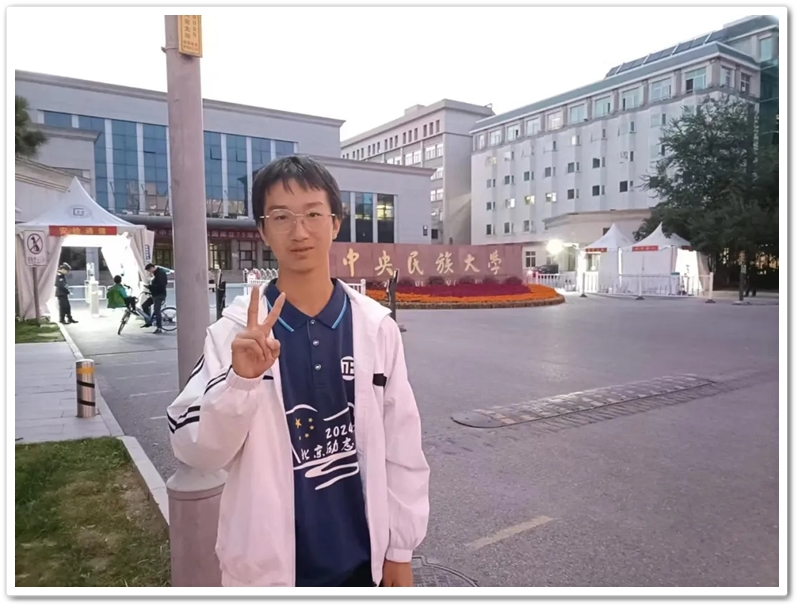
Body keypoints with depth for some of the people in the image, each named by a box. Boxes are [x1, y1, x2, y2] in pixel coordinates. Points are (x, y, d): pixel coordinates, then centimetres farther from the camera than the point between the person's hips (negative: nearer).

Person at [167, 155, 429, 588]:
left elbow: (401, 444, -2)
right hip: (269, 567, -1)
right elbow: (196, 451, -12)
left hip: (361, 560, 2)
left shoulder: (375, 326, -7)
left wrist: (400, 547, 2)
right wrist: (241, 381, -29)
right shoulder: (236, 331, -11)